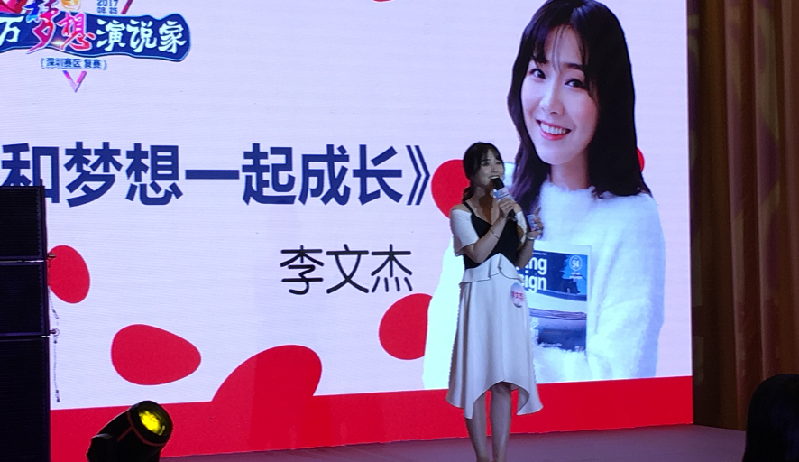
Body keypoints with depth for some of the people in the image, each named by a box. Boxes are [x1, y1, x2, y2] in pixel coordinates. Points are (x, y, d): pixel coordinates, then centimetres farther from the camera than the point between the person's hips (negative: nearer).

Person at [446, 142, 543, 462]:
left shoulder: (512, 208, 12)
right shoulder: (461, 213, -1)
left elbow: (520, 261, 12)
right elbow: (477, 254, -14)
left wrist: (530, 237, -5)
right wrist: (501, 220, -16)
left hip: (509, 298, 4)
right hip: (479, 297, -4)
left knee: (504, 381, 4)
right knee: (477, 377, -3)